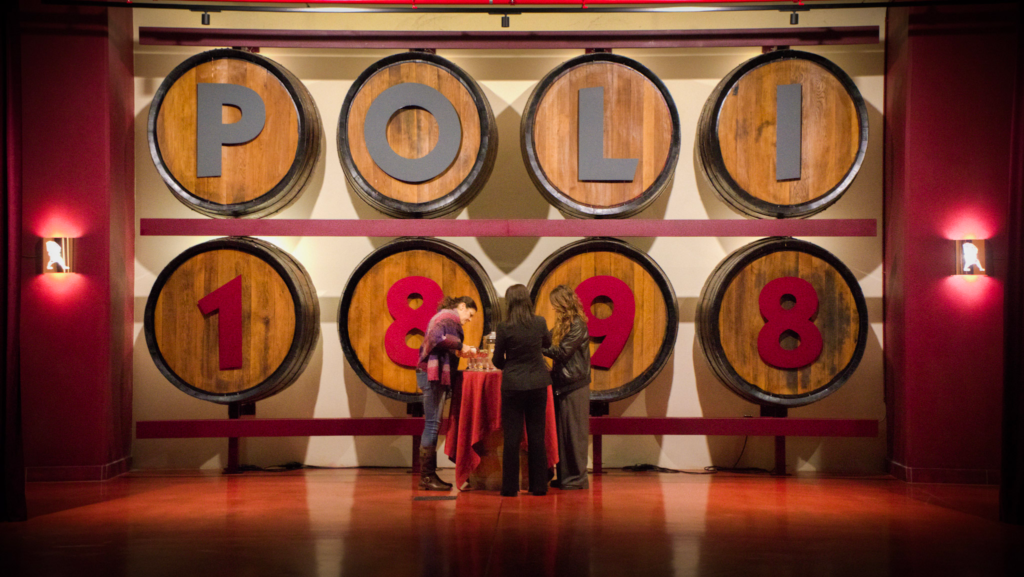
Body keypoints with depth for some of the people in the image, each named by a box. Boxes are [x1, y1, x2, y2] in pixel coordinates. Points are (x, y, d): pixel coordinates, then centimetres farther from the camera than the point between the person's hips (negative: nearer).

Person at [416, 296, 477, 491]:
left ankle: (428, 475, 12)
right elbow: (436, 338, -24)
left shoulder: (446, 318, 24)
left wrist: (458, 351, 12)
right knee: (432, 424, -9)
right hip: (433, 375, -11)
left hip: (436, 376, 11)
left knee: (432, 425, 10)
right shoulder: (448, 318, -7)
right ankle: (427, 476, -7)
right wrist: (460, 345, -14)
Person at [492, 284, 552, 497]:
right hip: (538, 385, 3)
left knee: (512, 436, 4)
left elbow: (497, 360, -1)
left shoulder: (504, 328, -13)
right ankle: (539, 485, 14)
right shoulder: (540, 323, -4)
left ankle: (510, 487, 6)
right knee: (537, 435, 10)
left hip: (513, 386, -3)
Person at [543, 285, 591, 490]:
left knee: (574, 433, -3)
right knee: (561, 432, 11)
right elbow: (550, 342, 16)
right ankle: (564, 476, 18)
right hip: (562, 384, 9)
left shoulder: (577, 325, -13)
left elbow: (562, 352, -18)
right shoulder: (563, 324, 14)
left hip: (574, 386, -9)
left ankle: (577, 478, 5)